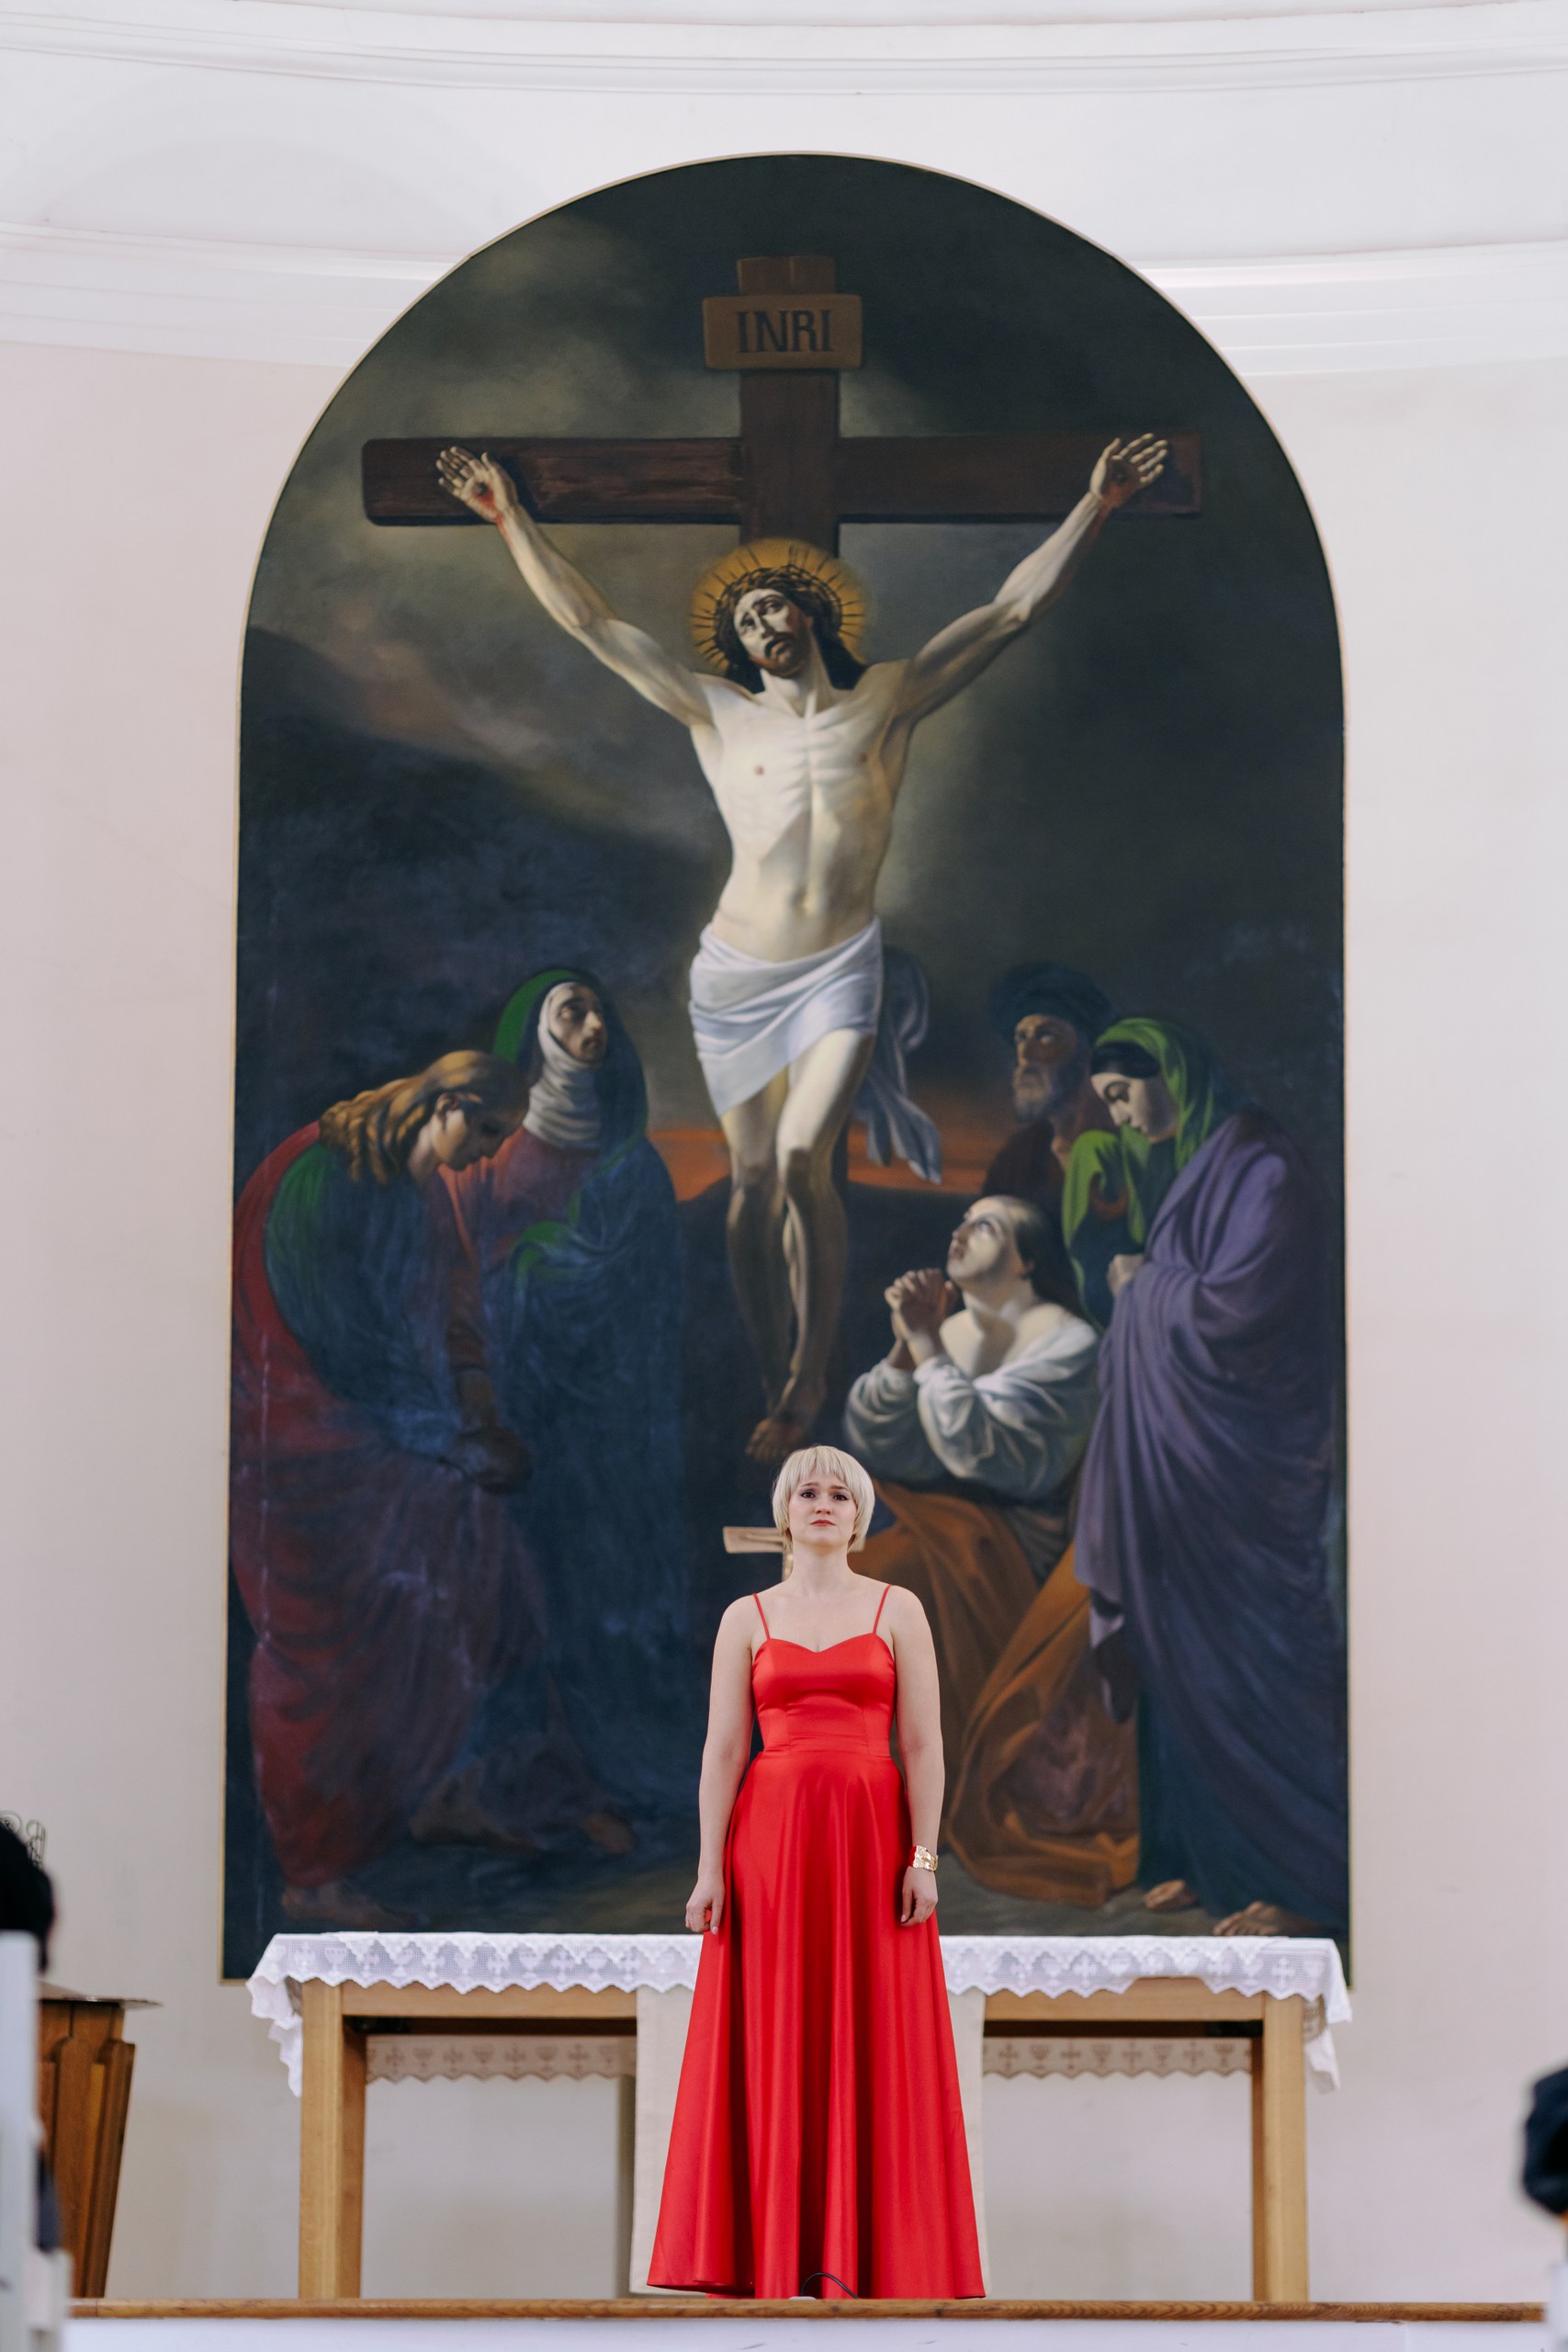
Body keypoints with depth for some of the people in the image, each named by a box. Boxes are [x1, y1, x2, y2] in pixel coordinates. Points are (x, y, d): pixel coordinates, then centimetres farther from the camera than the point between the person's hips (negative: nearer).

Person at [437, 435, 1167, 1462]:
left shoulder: (888, 702, 6)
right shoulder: (719, 716, 6)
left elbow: (1013, 609, 5)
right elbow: (591, 621, 6)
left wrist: (1094, 509, 0)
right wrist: (513, 521, 3)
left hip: (841, 969, -2)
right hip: (739, 976, 2)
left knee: (803, 1159, -18)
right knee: (753, 1182, 1)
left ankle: (811, 1377, -7)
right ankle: (778, 1385, 11)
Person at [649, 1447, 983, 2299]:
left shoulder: (898, 1611, 6)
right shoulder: (747, 1618, 8)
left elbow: (923, 1744, 1)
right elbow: (723, 1748, 4)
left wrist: (923, 1859, -8)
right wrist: (710, 1867, -5)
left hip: (871, 1838, 0)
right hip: (772, 1838, 0)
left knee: (870, 2042, -1)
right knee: (776, 2045, -1)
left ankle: (861, 2252, 2)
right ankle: (778, 2254, 2)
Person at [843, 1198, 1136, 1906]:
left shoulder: (1065, 1344, -9)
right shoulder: (953, 1330, 13)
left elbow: (981, 1448, -22)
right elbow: (867, 1438, 3)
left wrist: (927, 1348, -17)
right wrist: (904, 1350, -11)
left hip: (1012, 1548, -7)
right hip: (936, 1523, 7)